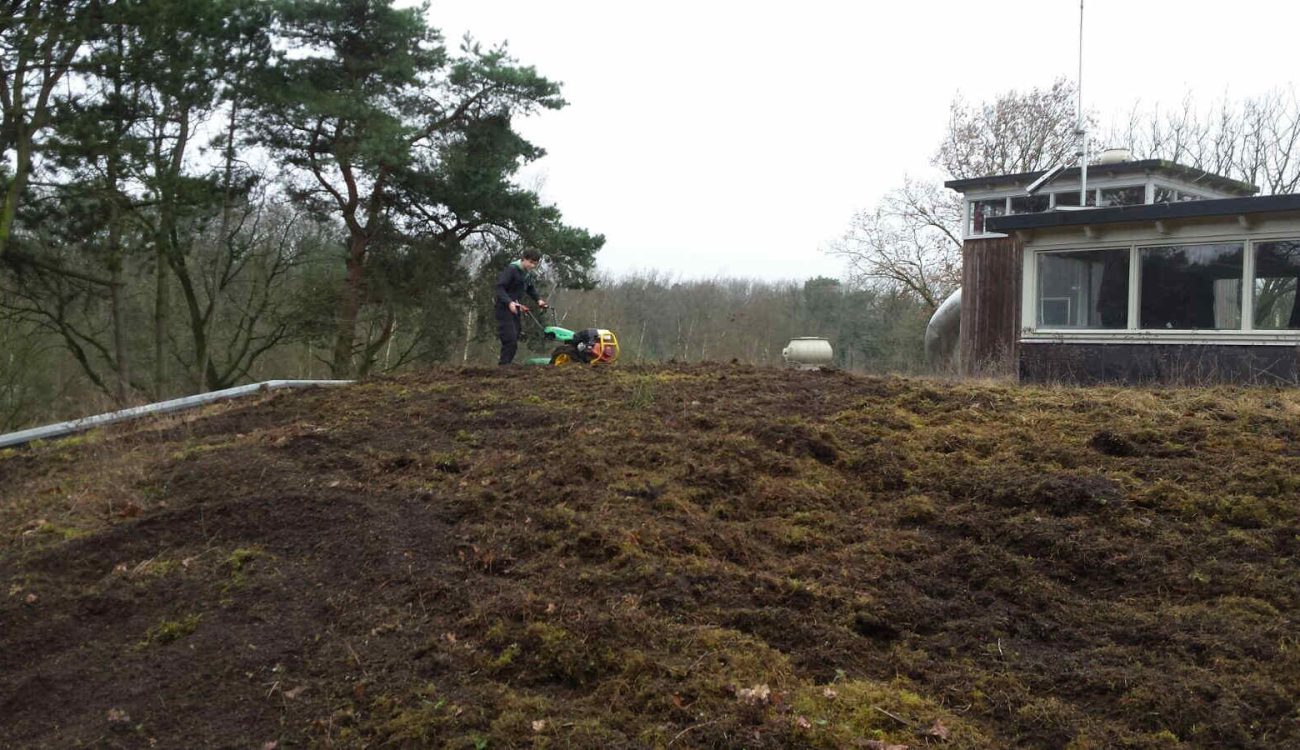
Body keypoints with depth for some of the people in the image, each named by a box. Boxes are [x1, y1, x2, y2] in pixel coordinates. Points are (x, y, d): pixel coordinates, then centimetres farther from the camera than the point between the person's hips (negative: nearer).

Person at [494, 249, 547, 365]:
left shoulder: (528, 273, 10)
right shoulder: (511, 269, -16)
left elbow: (530, 288, 27)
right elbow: (499, 287, -22)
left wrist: (538, 299, 11)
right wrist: (509, 302, -35)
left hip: (516, 309, 9)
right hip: (504, 309, -9)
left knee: (514, 342, 7)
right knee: (510, 341, -17)